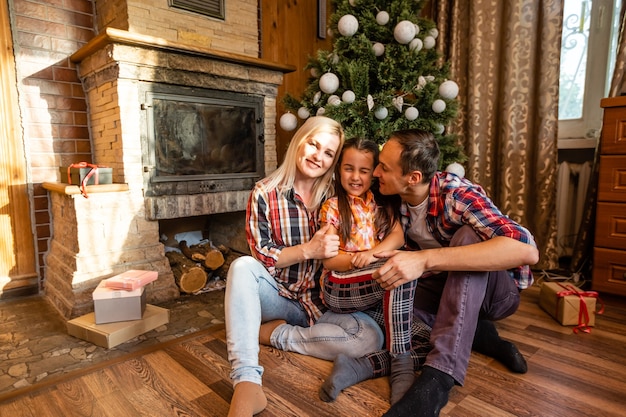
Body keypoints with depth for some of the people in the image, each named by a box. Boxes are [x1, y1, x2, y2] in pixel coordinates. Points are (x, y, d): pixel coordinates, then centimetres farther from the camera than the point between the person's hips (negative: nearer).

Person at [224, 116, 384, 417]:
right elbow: (261, 257, -8)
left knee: (370, 336, -25)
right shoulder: (265, 193, -7)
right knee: (242, 266, -30)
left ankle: (276, 333, -10)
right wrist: (309, 250, -22)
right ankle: (247, 383, -37)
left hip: (323, 303, 2)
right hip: (277, 297, -1)